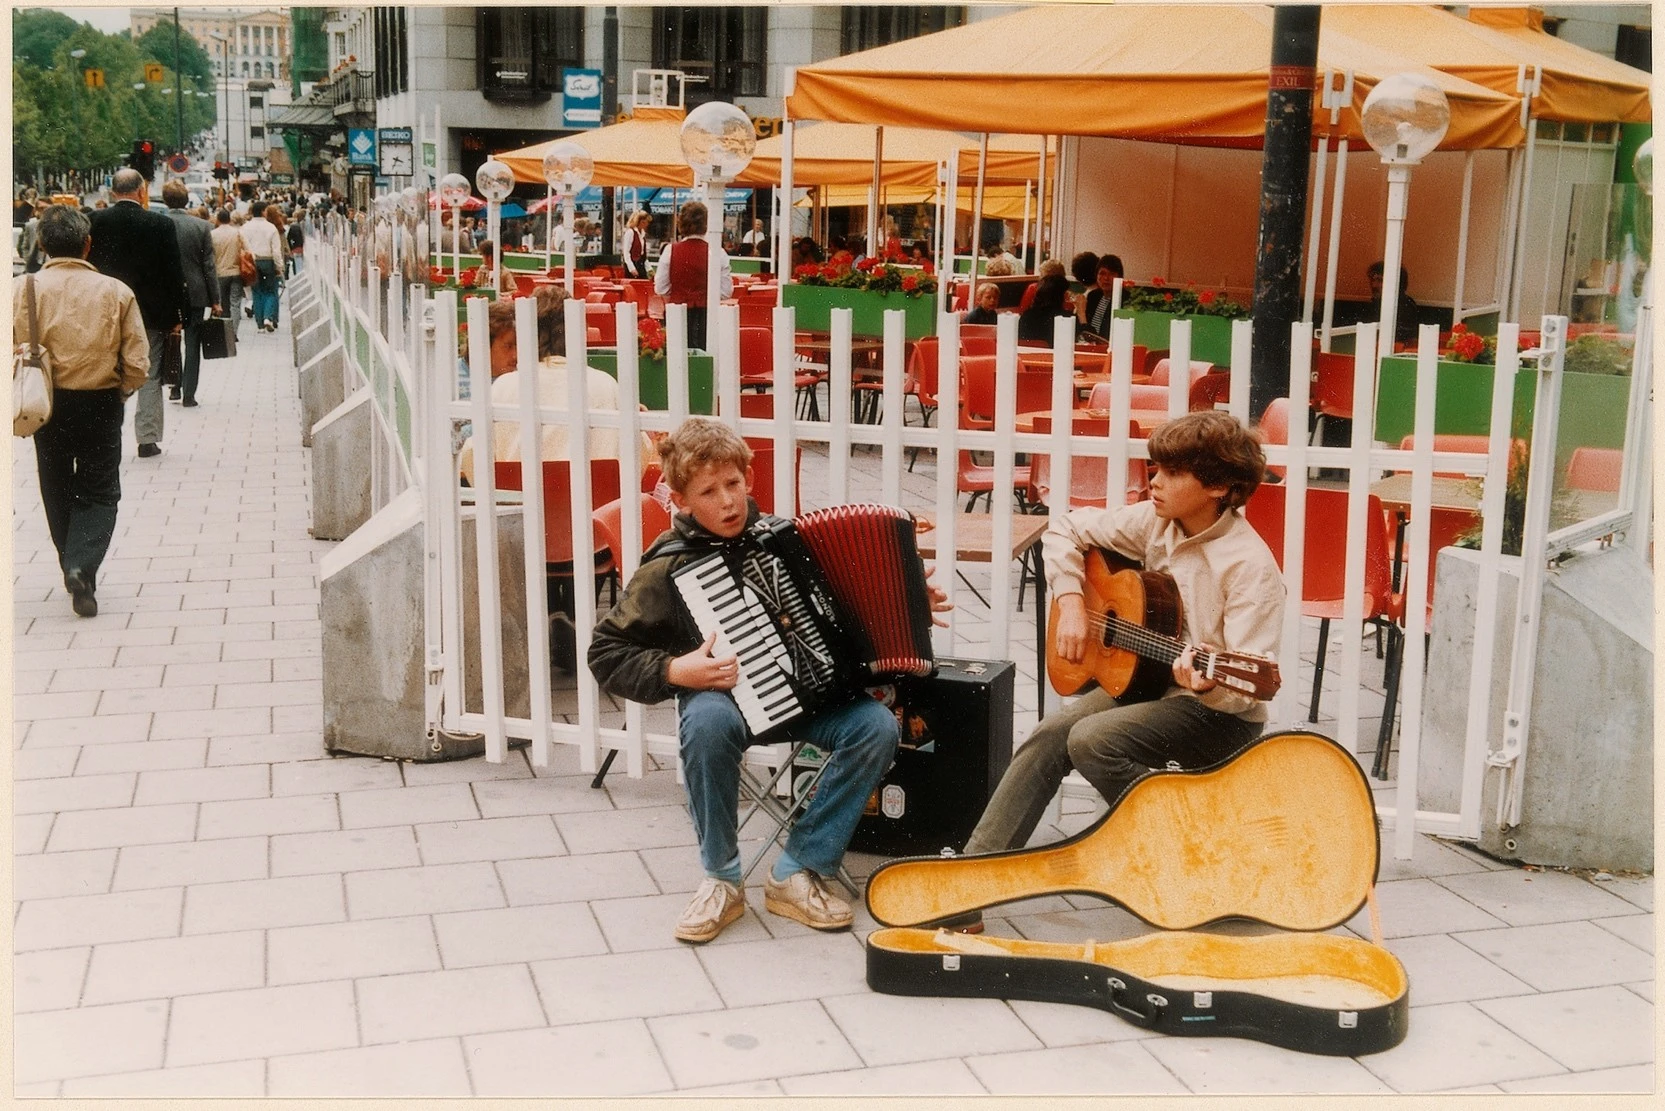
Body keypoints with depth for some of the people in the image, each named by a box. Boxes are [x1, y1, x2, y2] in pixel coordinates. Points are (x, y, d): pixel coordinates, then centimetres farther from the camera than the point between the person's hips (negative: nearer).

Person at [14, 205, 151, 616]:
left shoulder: (23, 290, -9)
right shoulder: (115, 292, -10)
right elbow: (137, 365, -9)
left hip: (49, 405, 1)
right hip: (101, 405, -1)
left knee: (58, 490, 20)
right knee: (99, 492, 10)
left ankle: (73, 567, 32)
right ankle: (82, 566, -11)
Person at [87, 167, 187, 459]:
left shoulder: (95, 222, -5)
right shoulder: (161, 224, -10)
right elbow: (174, 273, -8)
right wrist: (177, 315, 0)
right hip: (152, 312, -2)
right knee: (149, 377, 7)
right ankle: (148, 439, 8)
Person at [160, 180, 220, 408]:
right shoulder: (202, 226, -7)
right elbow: (209, 265, -6)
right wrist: (215, 300, -1)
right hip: (195, 293, -1)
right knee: (192, 343, 5)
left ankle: (175, 387, 20)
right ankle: (188, 394, 4)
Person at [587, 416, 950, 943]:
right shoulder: (668, 568, -7)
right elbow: (606, 653, -5)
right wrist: (674, 671, -19)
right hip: (722, 692, -3)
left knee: (876, 727, -24)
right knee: (708, 721, -38)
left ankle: (796, 873, -10)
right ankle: (721, 879, -16)